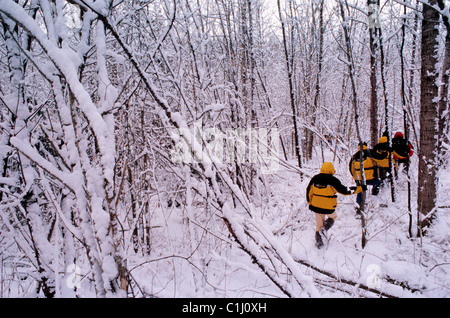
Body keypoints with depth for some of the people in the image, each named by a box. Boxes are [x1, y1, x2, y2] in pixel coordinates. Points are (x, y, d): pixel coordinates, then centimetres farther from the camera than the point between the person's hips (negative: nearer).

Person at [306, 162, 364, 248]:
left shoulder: (315, 178, 1)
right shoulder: (333, 180, -13)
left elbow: (309, 191, 7)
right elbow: (344, 191, -11)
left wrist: (309, 203, 21)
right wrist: (360, 188, -4)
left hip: (316, 206, 4)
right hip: (328, 207, -4)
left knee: (319, 224, 18)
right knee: (333, 217, 27)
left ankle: (319, 242, 21)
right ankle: (324, 228, 5)